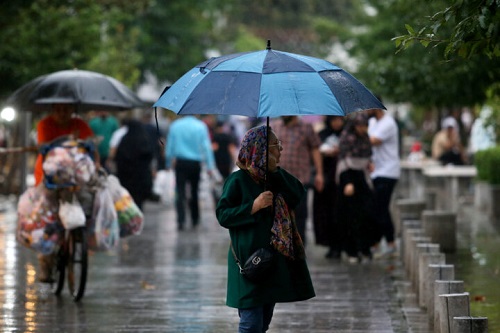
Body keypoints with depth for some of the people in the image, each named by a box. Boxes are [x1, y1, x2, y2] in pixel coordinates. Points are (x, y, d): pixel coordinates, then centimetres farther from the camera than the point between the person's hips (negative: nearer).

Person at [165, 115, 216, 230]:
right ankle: (195, 220, 23)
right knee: (194, 191, 14)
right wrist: (210, 166, -5)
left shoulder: (175, 125, 1)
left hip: (180, 163, 0)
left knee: (180, 193, -2)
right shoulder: (200, 126, -4)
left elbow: (169, 146, 5)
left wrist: (169, 163, 14)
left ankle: (181, 220, -14)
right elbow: (206, 146, -5)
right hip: (195, 163, 0)